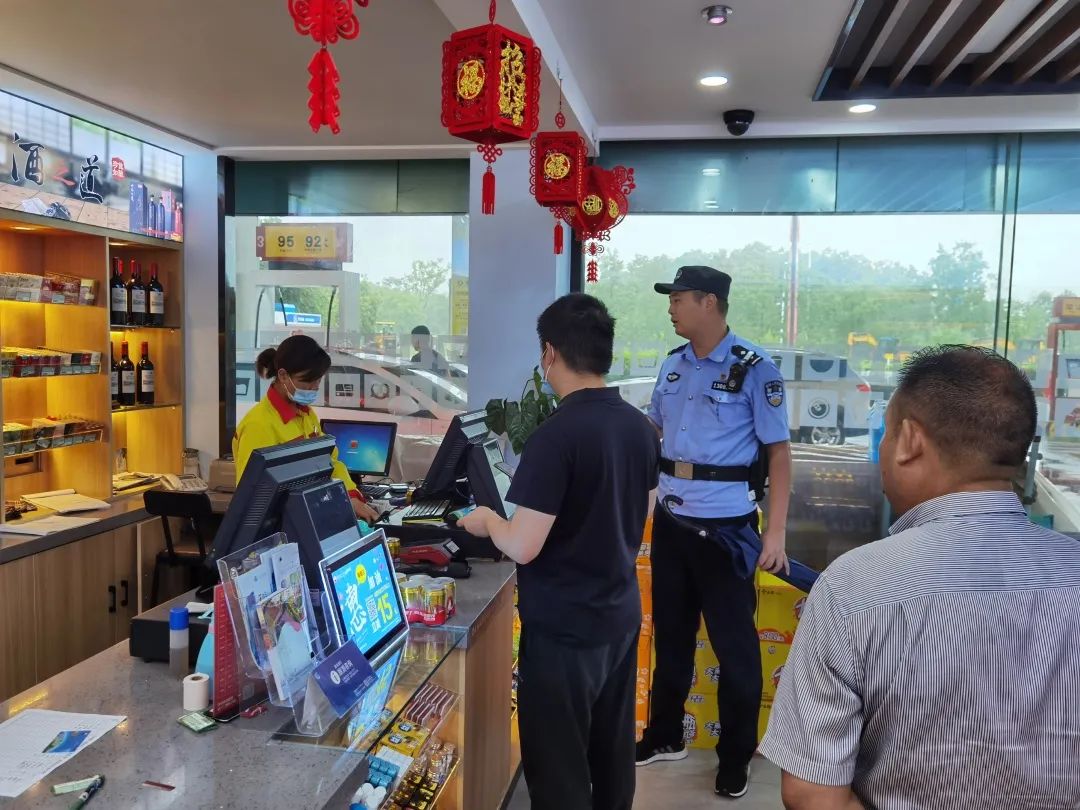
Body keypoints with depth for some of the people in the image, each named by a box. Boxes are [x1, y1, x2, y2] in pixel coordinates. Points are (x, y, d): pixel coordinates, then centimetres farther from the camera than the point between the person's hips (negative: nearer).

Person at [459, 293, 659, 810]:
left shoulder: (557, 434, -23)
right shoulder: (641, 427, 1)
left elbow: (522, 548, -22)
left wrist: (487, 521, -3)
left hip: (563, 628, -7)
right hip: (621, 614, 8)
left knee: (558, 766, 8)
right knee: (612, 753, 21)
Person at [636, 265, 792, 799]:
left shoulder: (754, 369, -11)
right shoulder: (672, 365, 6)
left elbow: (779, 452, -10)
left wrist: (775, 534, -15)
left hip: (725, 525, -5)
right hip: (670, 520, 6)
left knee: (733, 642, 7)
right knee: (670, 631, 18)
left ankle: (736, 756, 26)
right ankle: (665, 736, 36)